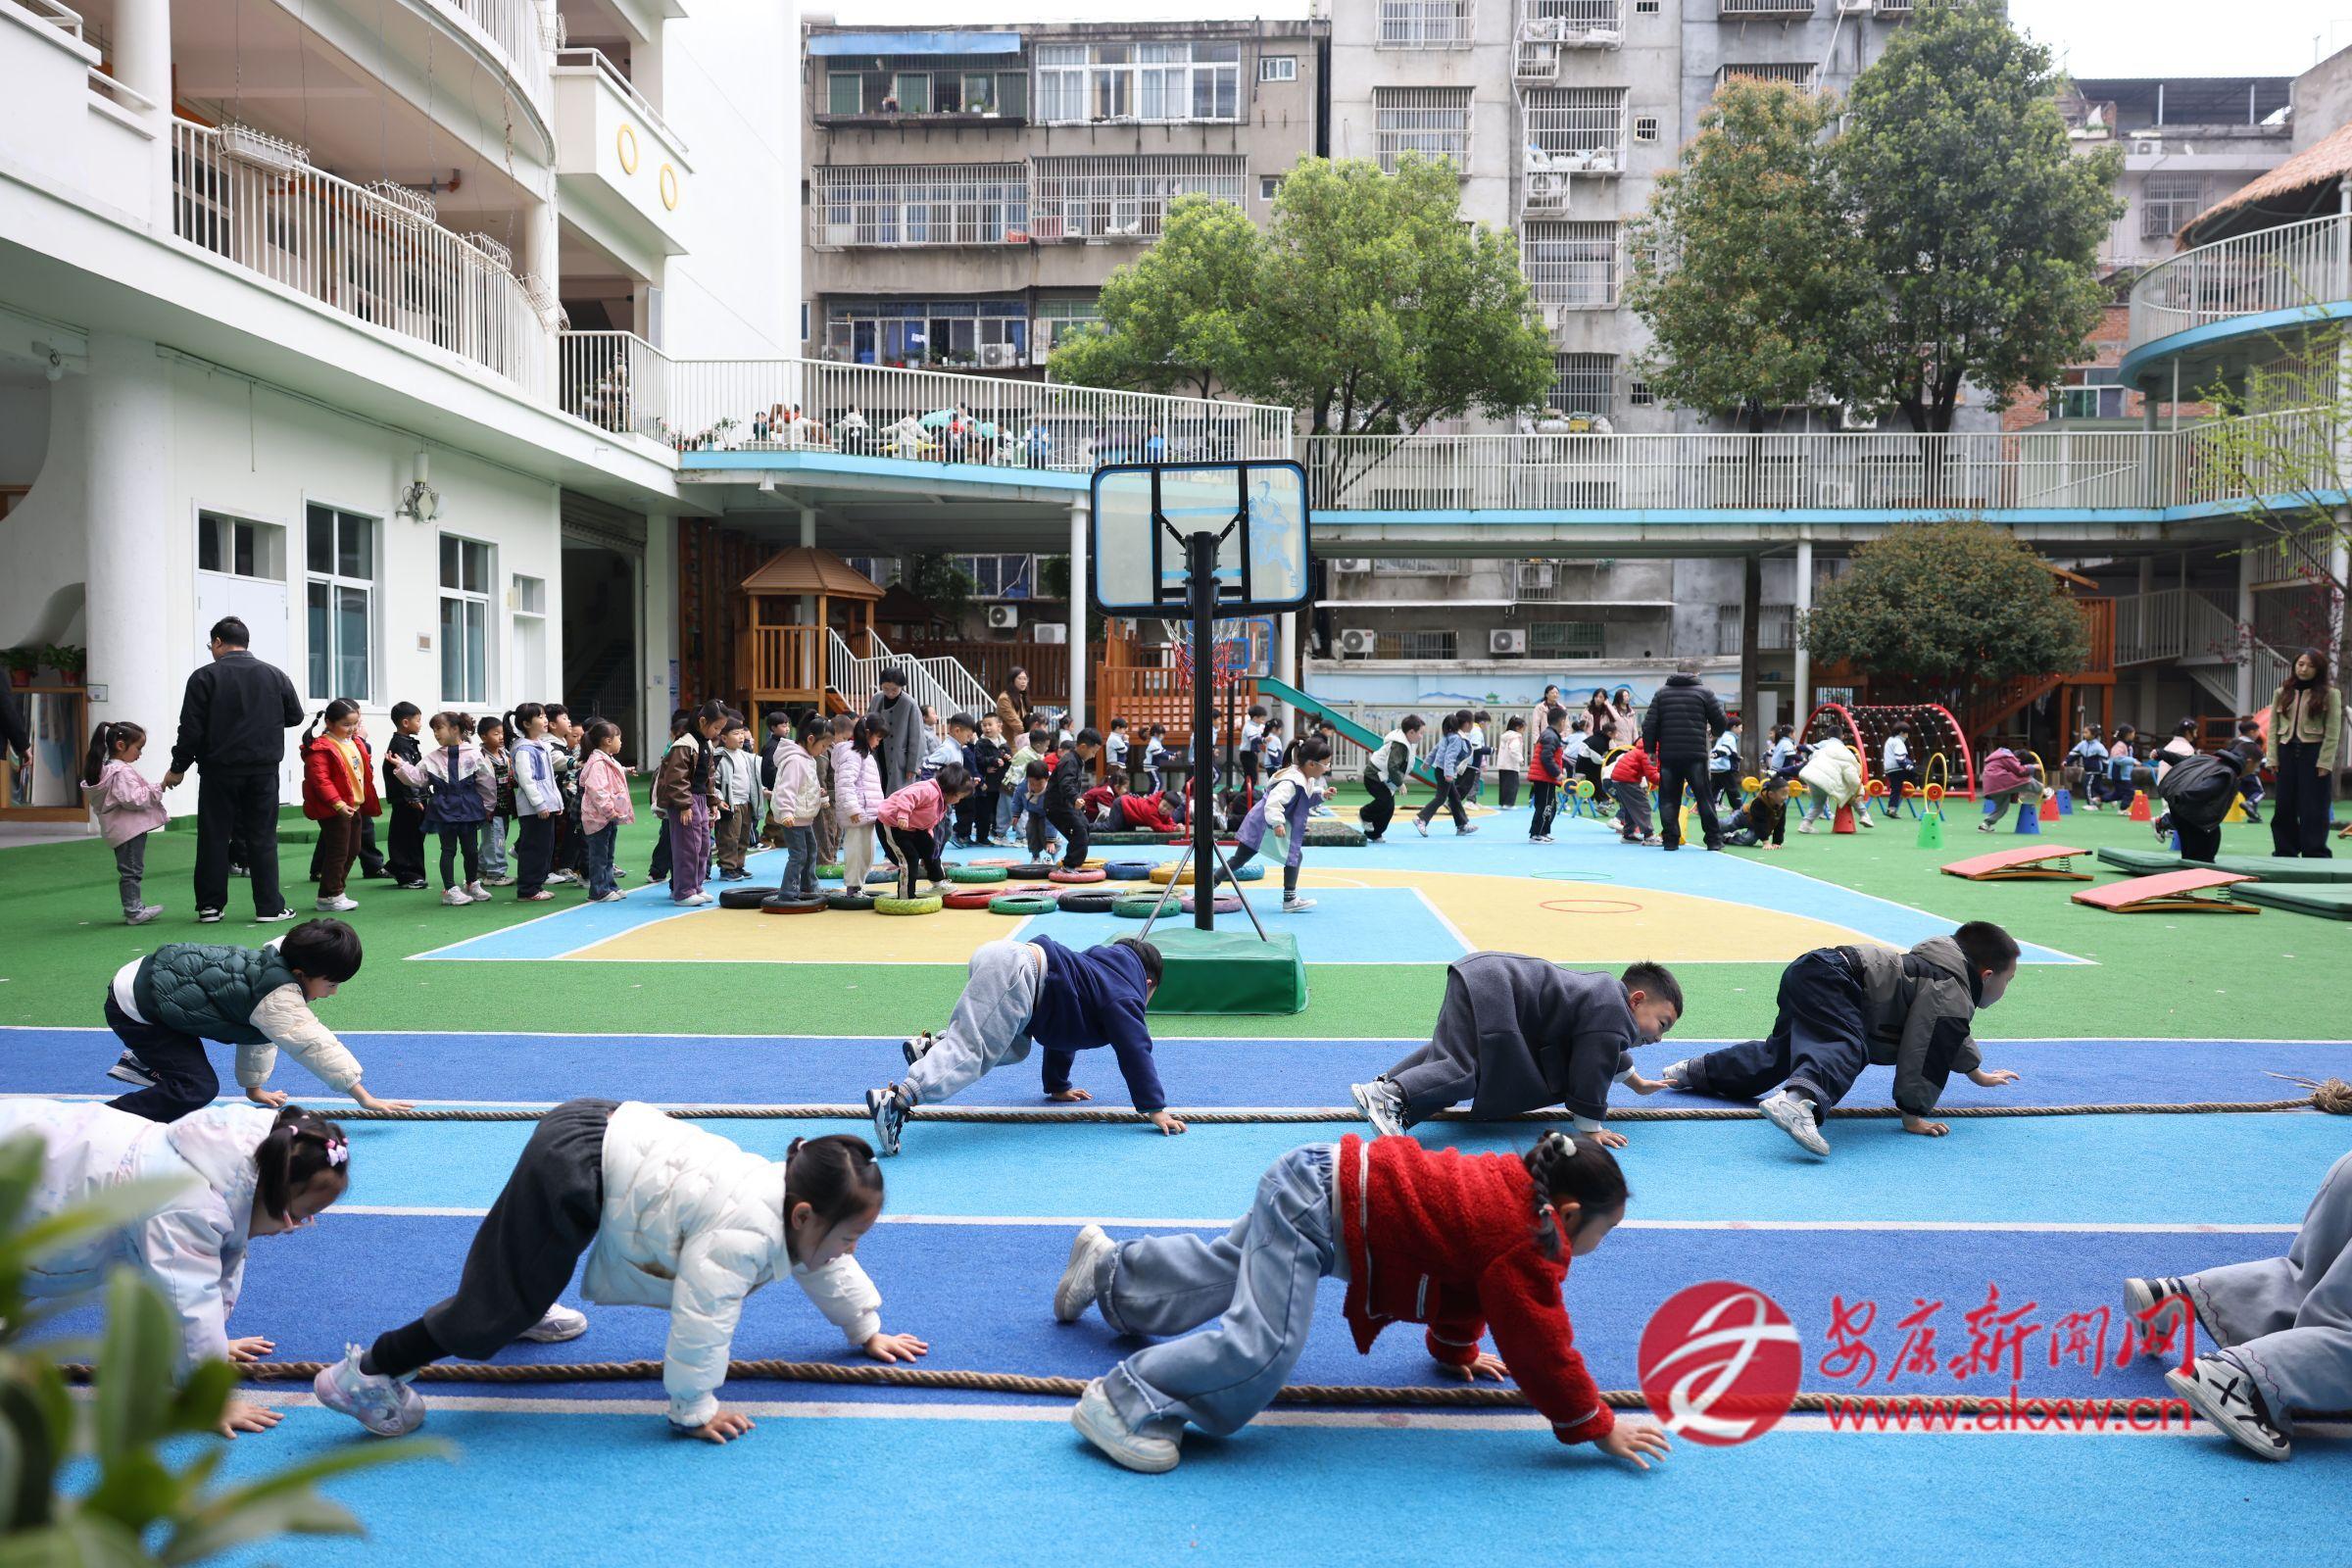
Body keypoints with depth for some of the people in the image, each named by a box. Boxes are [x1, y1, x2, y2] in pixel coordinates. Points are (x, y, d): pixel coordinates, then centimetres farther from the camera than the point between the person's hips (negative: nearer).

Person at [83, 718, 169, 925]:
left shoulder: (105, 769, 15)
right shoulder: (122, 772, -19)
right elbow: (132, 799, -27)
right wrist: (156, 791, -19)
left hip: (119, 830, 11)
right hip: (130, 829, -11)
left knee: (129, 870, 16)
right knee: (131, 870, -6)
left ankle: (134, 907, 22)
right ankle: (133, 911, -4)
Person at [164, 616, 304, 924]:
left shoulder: (204, 677, -5)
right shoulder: (275, 675, 4)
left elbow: (191, 728, -7)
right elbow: (295, 715, 13)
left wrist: (178, 767, 2)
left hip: (219, 771, -2)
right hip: (264, 770, 2)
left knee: (214, 837, 7)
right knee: (262, 838, 5)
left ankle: (210, 905, 10)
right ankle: (269, 906, 3)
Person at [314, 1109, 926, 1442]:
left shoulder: (787, 1190, 3)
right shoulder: (742, 1233, -24)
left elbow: (825, 1269, 22)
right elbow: (701, 1322, -22)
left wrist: (867, 1330, 30)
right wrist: (693, 1410, -8)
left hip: (604, 1130, 10)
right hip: (575, 1165, -10)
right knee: (501, 1304, -4)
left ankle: (528, 1309, 67)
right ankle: (368, 1373, 8)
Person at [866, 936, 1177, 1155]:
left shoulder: (1101, 970, 38)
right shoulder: (1125, 997, 12)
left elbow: (1061, 1034, 44)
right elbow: (1135, 1051, 1)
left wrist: (1058, 1087, 49)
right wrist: (1154, 1109, 3)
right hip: (1013, 974, -9)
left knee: (1015, 1047, 23)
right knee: (970, 1052, -18)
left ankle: (934, 1045, 7)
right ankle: (897, 1098, -37)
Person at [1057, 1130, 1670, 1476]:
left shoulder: (1517, 1186, 8)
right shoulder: (1530, 1246, -19)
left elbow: (1464, 1273, 24)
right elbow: (1541, 1344, -15)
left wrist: (1454, 1350, 35)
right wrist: (1596, 1426, -4)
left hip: (1321, 1179, 10)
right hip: (1317, 1204, -10)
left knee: (1219, 1271, 29)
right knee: (1264, 1345, -23)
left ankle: (1108, 1266, 48)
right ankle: (1125, 1402, -19)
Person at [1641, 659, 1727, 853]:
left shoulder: (1662, 693, 7)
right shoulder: (1704, 692, 2)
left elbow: (1649, 724, 3)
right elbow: (1721, 723, 4)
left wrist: (1650, 749, 11)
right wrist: (1713, 733, 26)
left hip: (1668, 755, 2)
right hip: (1695, 755, -1)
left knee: (1669, 798, 7)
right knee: (1704, 797, 6)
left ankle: (1671, 840, 5)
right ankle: (1714, 840, 8)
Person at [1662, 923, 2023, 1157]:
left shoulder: (1943, 973, 26)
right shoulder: (1951, 997, -7)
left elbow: (1949, 1037, 46)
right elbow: (1923, 1052, -14)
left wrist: (1978, 1073, 59)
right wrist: (1913, 1115, -9)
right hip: (1829, 978, -10)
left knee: (1777, 1058, 26)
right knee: (1843, 1050, -34)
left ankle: (1696, 1070, 41)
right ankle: (1798, 1101, -64)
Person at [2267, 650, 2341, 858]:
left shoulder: (2330, 693, 0)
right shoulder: (2282, 692, 11)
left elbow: (2333, 731, -5)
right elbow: (2273, 727, 8)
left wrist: (2325, 762, -12)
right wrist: (2272, 758, 0)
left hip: (2314, 753, -4)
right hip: (2287, 752, 4)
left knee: (2313, 808, -3)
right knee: (2284, 807, 7)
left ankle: (2315, 856, 2)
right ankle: (2285, 854, 15)